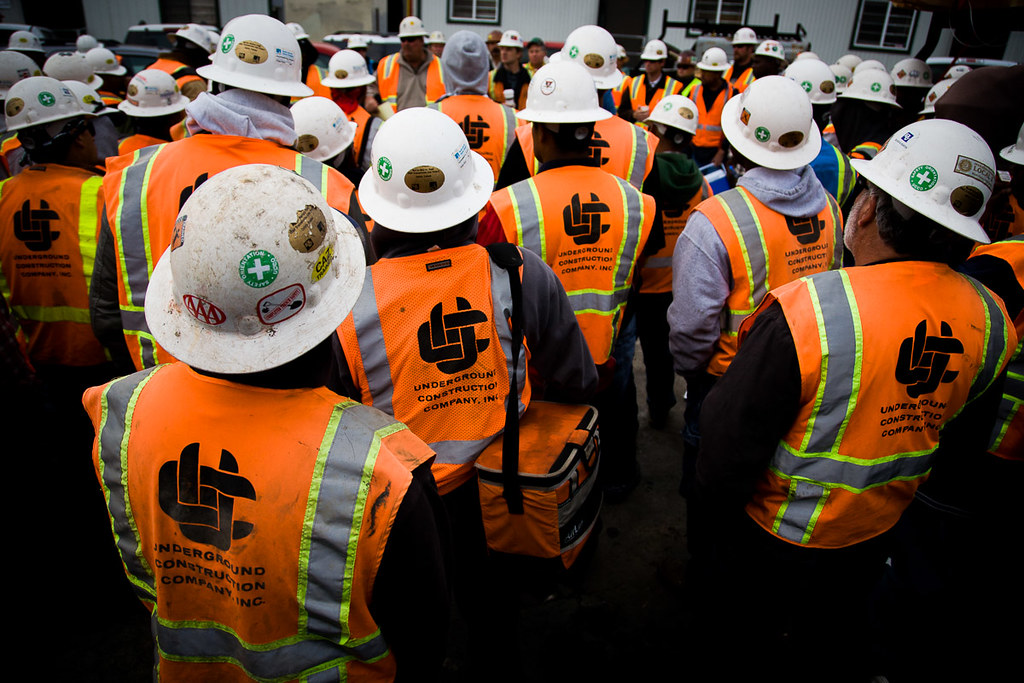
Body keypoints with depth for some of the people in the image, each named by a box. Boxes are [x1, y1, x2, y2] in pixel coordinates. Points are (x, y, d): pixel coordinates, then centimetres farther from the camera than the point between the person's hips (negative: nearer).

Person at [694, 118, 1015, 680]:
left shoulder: (800, 313, -36)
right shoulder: (992, 322, -13)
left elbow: (725, 459, -28)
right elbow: (964, 443, 4)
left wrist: (718, 490, -6)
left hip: (776, 541, -5)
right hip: (878, 539, 6)